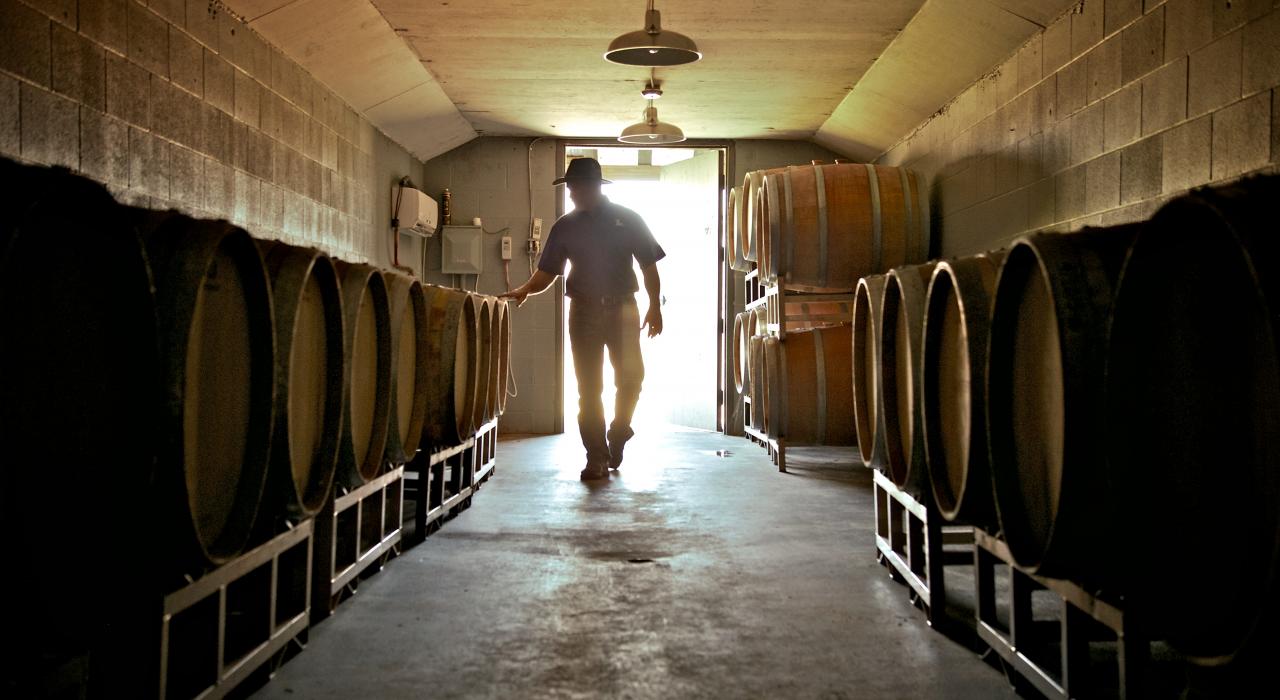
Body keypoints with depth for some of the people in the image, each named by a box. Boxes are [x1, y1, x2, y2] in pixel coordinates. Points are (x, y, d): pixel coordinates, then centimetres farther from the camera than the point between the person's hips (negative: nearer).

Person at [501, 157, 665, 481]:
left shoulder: (627, 220, 3)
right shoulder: (565, 227, 8)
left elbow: (648, 266, 4)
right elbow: (547, 272, 6)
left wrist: (655, 306, -3)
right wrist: (524, 290, -12)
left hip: (622, 308, -1)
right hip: (584, 311, 2)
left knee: (630, 376, -7)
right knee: (589, 387, -1)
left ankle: (618, 433, 21)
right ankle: (596, 457, 6)